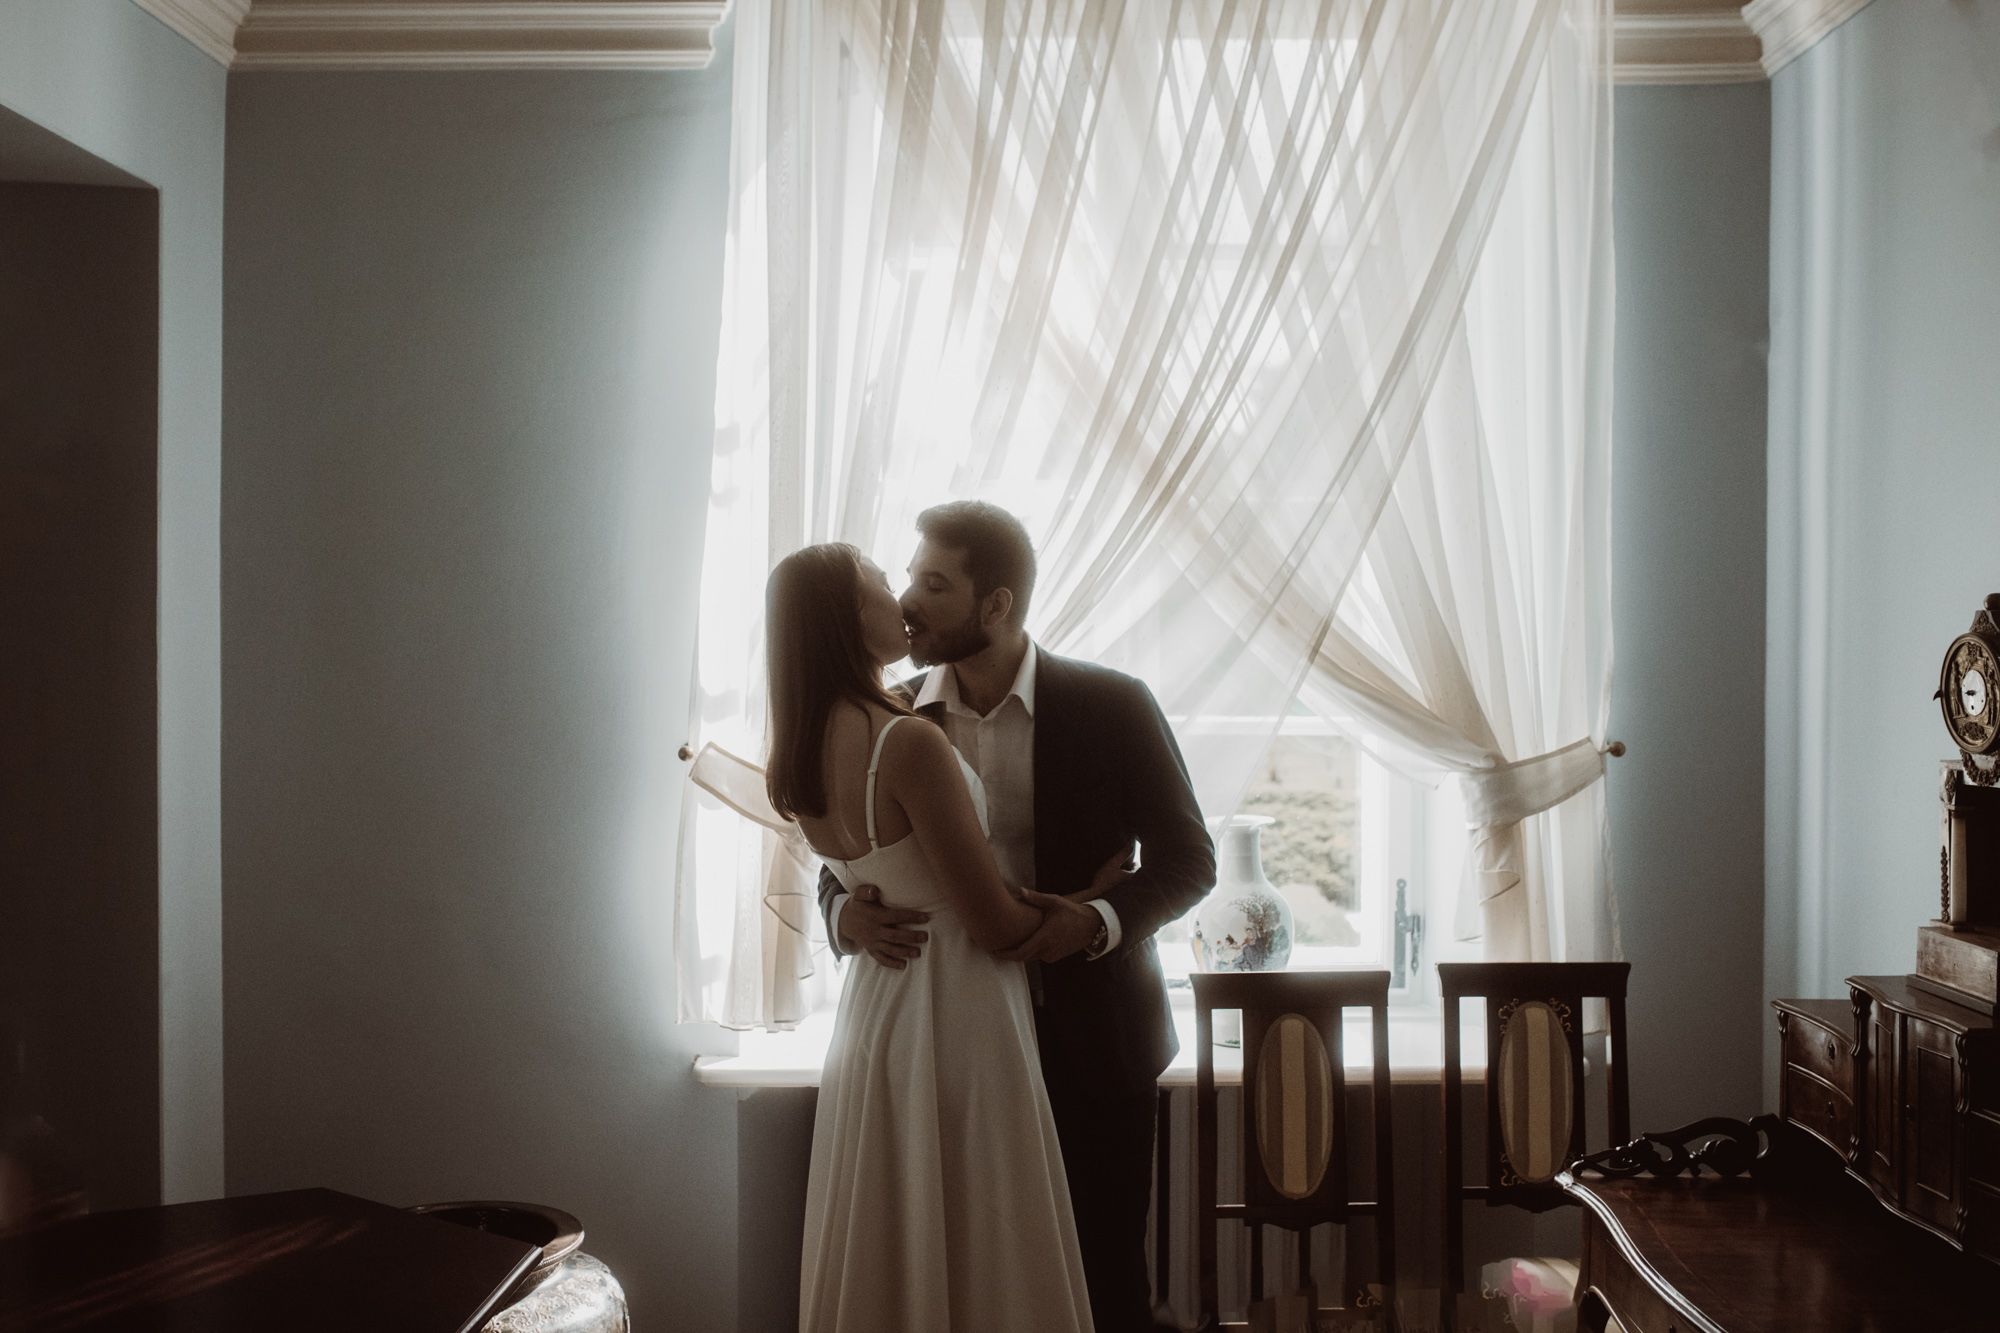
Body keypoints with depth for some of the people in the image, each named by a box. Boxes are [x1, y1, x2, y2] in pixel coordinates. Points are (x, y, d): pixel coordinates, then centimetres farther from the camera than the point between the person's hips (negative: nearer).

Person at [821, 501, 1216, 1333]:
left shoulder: (1112, 706, -8)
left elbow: (1188, 858, -3)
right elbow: (844, 867, 7)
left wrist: (1099, 923, -23)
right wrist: (847, 914, -17)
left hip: (1092, 1041, -2)